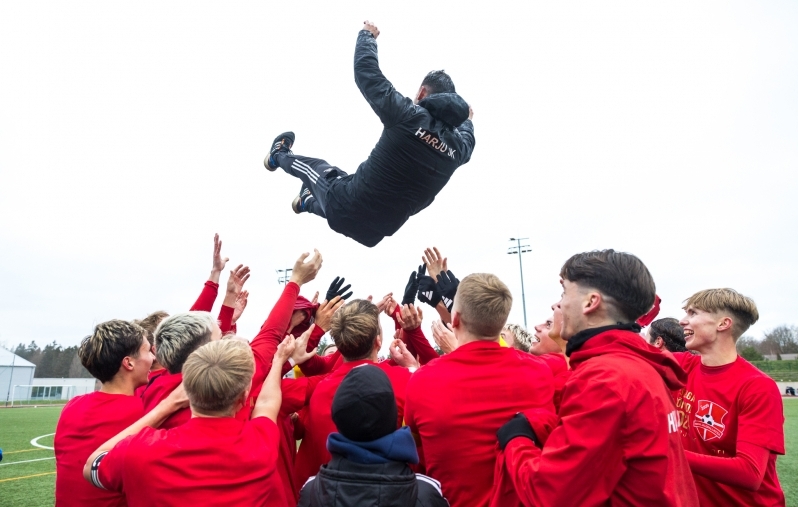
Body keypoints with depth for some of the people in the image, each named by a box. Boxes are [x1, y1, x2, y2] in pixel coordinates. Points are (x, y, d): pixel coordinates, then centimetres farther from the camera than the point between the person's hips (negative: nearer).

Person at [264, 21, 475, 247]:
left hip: (347, 212, -4)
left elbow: (366, 71, -9)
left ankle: (279, 156, 56)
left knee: (316, 167, 27)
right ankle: (307, 201, 65)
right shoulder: (457, 145, -4)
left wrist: (367, 35, 12)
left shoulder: (408, 115, -19)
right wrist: (467, 120, 47)